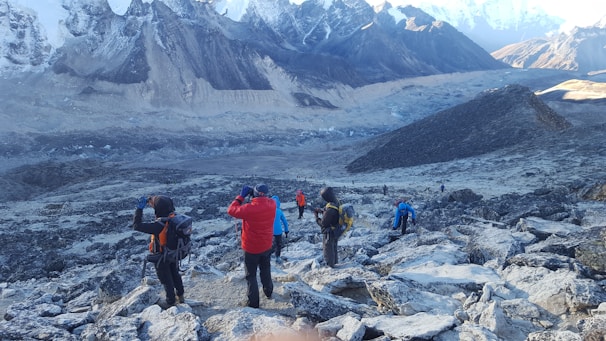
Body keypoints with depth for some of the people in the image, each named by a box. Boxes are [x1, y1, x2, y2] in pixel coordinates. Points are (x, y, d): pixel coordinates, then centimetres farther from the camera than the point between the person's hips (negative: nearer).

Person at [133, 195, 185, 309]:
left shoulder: (158, 225, -38)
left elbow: (137, 225, -33)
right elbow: (169, 208, 3)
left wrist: (139, 209, -27)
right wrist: (153, 201, -5)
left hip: (161, 257, -6)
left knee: (166, 279, 17)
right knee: (175, 274, 28)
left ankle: (170, 301, 36)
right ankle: (180, 295, 46)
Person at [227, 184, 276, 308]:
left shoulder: (249, 208, -29)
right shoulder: (272, 204, -14)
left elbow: (231, 210, -15)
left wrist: (241, 196, -9)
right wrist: (254, 195, -1)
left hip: (251, 248, -5)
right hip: (267, 246, 5)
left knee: (251, 275, 9)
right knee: (265, 270, 27)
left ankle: (253, 302, 14)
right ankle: (268, 291, 45)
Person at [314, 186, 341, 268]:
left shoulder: (330, 209, -35)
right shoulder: (336, 202, -7)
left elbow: (323, 223, -26)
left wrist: (316, 216, -10)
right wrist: (321, 210, -3)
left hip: (329, 233, -9)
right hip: (336, 231, 9)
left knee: (328, 250, 12)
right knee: (334, 248, 28)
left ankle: (330, 266, 26)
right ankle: (335, 262, 46)